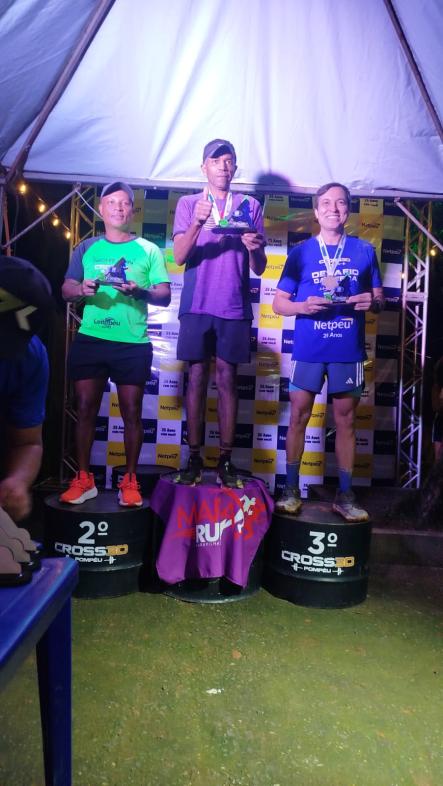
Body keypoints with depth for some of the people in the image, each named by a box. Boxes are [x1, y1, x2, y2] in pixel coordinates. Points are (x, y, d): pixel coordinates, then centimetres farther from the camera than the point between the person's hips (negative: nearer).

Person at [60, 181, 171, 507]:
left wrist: (139, 291, -19)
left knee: (132, 412, 1)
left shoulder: (148, 250, 7)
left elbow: (165, 295, 1)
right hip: (90, 340, 2)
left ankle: (130, 480, 13)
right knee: (86, 409, 3)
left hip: (133, 344, -2)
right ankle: (84, 479, 15)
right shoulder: (87, 248, 13)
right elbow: (66, 289, 11)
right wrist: (82, 289, -11)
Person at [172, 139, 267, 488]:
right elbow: (180, 256, -4)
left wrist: (254, 248, -14)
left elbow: (259, 268, 8)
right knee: (197, 377, 0)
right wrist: (197, 222, -20)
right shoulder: (188, 203, 10)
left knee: (227, 379, 1)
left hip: (235, 306, 1)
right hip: (197, 305, 0)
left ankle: (226, 460, 7)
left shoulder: (250, 206, 12)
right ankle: (194, 459, 7)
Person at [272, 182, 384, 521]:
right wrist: (303, 306, -16)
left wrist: (372, 301, -12)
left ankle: (345, 494, 16)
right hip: (308, 349, -1)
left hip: (349, 350, 1)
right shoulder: (301, 252, 5)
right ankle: (291, 489, 14)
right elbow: (278, 303, 5)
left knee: (346, 420, 6)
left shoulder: (364, 251, 9)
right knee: (299, 416, 2)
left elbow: (379, 300, 12)